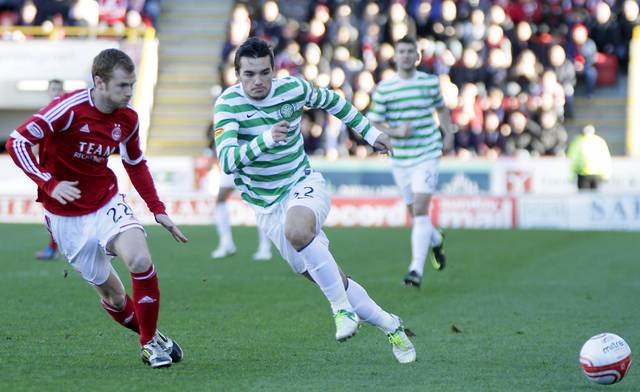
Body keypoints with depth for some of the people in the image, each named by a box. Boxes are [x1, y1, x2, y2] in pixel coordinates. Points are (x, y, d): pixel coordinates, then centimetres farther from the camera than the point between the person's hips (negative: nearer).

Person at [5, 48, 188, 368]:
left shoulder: (127, 119, -2)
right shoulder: (70, 108, -20)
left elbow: (136, 165, 16)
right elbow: (17, 142, -22)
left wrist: (158, 209, 9)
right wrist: (51, 184, -30)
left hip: (108, 202, 3)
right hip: (66, 217, -3)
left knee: (140, 260, -24)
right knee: (112, 294, 0)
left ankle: (150, 342, -7)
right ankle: (151, 337, 26)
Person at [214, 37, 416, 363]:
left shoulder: (293, 88, -9)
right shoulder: (228, 104, -16)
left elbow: (331, 101, 14)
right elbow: (227, 160, -29)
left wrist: (369, 131, 19)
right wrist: (265, 140, -44)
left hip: (304, 184, -1)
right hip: (267, 207, 1)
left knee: (296, 230, -37)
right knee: (328, 279, 3)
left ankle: (342, 307, -22)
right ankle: (389, 326, 22)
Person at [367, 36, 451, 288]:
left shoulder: (430, 82, 2)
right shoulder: (383, 89, -3)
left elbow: (441, 109, 20)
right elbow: (373, 125, -1)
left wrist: (448, 135, 10)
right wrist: (396, 132, -18)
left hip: (427, 156, -2)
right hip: (399, 160, 2)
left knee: (420, 210, -16)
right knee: (414, 213, 11)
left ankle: (416, 270, -19)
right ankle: (437, 240, 44)